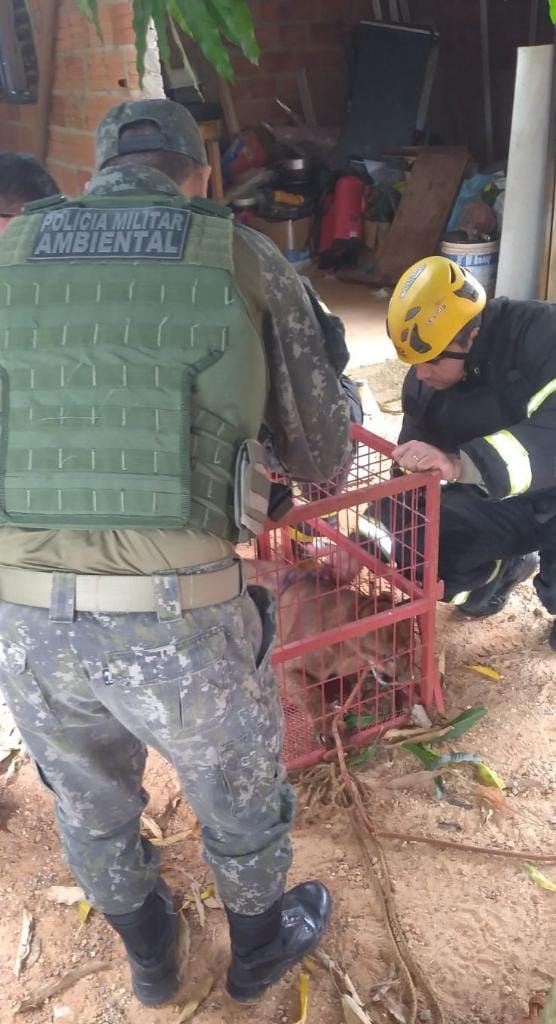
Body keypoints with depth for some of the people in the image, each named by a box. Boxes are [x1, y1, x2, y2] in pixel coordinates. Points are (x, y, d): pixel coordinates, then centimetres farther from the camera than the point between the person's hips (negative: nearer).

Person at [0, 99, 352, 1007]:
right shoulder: (248, 262, 0)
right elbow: (324, 458, 7)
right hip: (181, 622, -2)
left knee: (93, 805, 30)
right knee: (242, 802, 28)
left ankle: (152, 957, 57)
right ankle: (261, 949, 55)